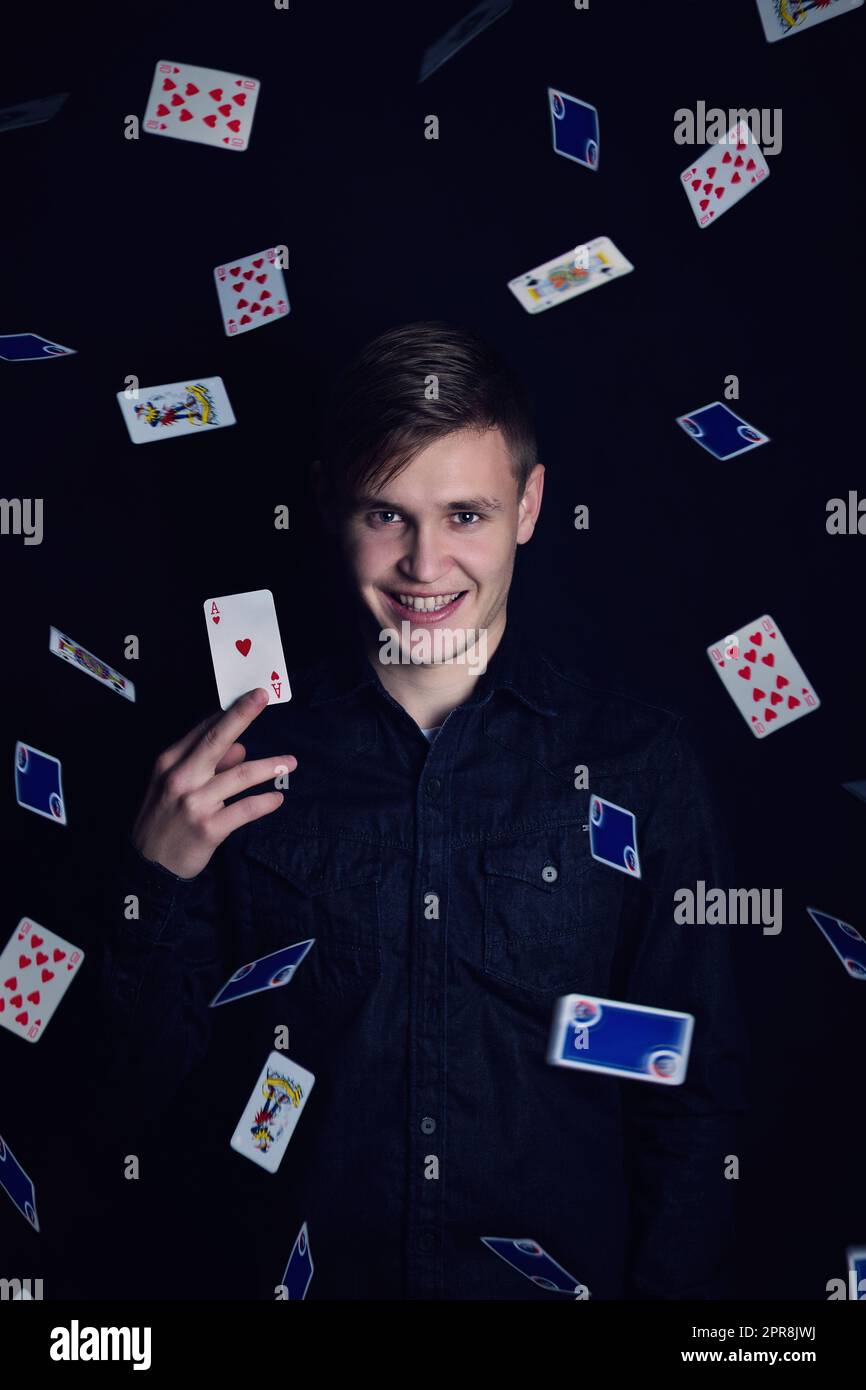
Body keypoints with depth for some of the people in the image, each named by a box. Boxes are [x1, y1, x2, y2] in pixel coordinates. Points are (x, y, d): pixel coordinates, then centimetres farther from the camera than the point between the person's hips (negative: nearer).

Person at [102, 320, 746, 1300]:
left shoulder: (640, 764, -10)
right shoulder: (237, 758, -8)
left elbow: (694, 1095, -4)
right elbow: (164, 1072, -3)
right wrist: (162, 879, -18)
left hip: (566, 1277, 0)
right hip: (294, 1269, 1)